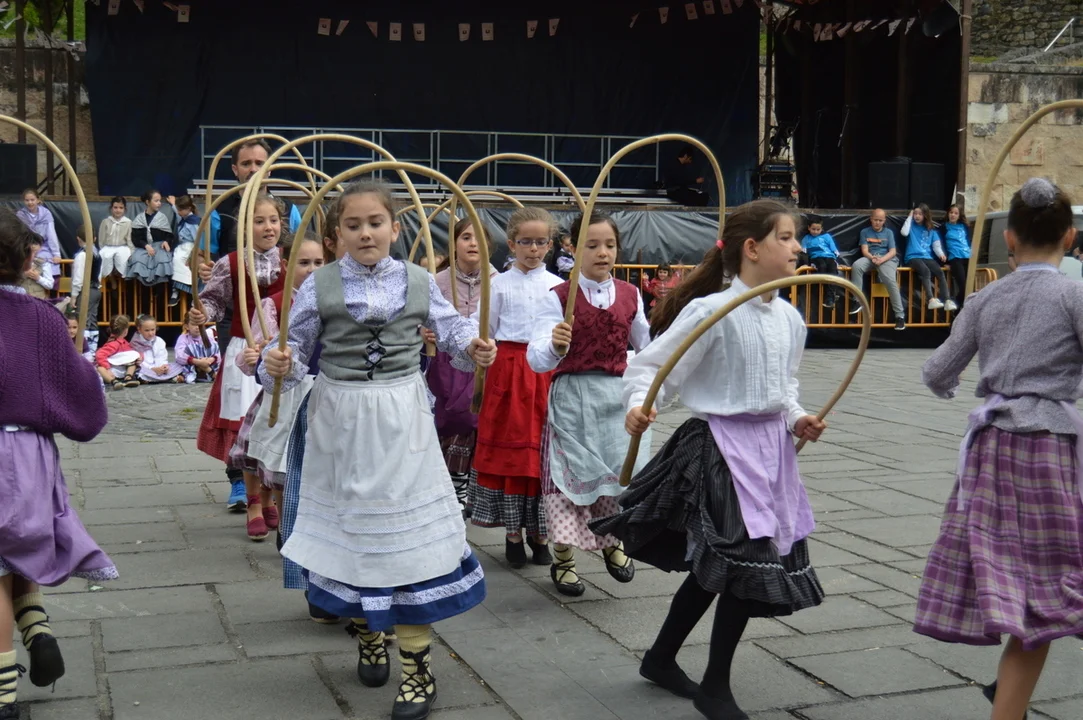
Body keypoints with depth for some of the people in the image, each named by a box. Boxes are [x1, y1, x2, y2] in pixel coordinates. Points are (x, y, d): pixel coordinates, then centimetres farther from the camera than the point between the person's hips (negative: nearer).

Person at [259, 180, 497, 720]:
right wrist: (277, 365, -22)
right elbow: (296, 348, -1)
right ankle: (368, 636, 37)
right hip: (340, 418, 1)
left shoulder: (418, 281, 0)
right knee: (351, 527, 13)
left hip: (401, 420, 0)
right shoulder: (320, 285, -3)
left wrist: (475, 346, -14)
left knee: (410, 530, -1)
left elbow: (450, 327, 7)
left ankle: (417, 663, 9)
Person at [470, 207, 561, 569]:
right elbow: (483, 330, 4)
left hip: (545, 371, 1)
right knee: (508, 448, 2)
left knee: (543, 450, 3)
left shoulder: (557, 285, 7)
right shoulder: (499, 284, 4)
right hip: (507, 369, -1)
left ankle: (539, 532, 15)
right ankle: (513, 532, 12)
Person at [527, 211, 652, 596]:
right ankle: (563, 559, 18)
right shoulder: (559, 297, -6)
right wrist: (554, 345, -35)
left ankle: (612, 541, 33)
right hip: (573, 396, -3)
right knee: (571, 473, 2)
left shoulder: (630, 294, 6)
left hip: (619, 395, 3)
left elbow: (647, 345, 21)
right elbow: (538, 359, -15)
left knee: (622, 471, 5)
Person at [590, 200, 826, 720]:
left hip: (770, 445, 8)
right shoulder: (710, 312, -17)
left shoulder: (790, 318, 6)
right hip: (721, 446, -8)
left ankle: (661, 659, 37)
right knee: (748, 560, -8)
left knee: (714, 567, 16)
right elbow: (649, 365, -15)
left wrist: (796, 417, 5)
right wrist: (638, 404, -32)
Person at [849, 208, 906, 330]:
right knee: (856, 266, -34)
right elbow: (864, 250, 3)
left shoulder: (888, 232, 13)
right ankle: (858, 301, -26)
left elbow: (893, 251, 3)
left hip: (886, 258, -1)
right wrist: (873, 258, -20)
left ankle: (900, 315, -25)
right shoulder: (865, 232, 14)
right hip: (870, 258, 1)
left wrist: (882, 259, -18)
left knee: (890, 281, -30)